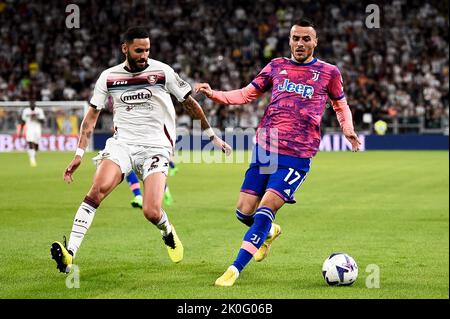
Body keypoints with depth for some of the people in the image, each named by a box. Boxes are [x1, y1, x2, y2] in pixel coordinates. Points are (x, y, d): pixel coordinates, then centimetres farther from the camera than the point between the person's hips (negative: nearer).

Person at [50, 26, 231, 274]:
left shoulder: (162, 72, -2)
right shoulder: (109, 77, 4)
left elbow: (189, 104, 9)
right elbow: (91, 116, 12)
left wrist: (212, 135, 15)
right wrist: (79, 154, 7)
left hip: (155, 147, -1)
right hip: (122, 142, 2)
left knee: (151, 212, -17)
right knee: (99, 188, -27)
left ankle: (168, 233, 23)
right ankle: (69, 254, -32)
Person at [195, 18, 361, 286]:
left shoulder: (329, 73, 5)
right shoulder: (276, 66, 12)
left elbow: (341, 105, 19)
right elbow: (246, 94, 16)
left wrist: (348, 130, 0)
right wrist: (214, 95, 1)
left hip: (297, 156, -4)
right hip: (264, 146, 4)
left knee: (265, 211, -16)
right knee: (244, 213, 2)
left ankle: (235, 269, -10)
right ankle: (270, 232, 36)